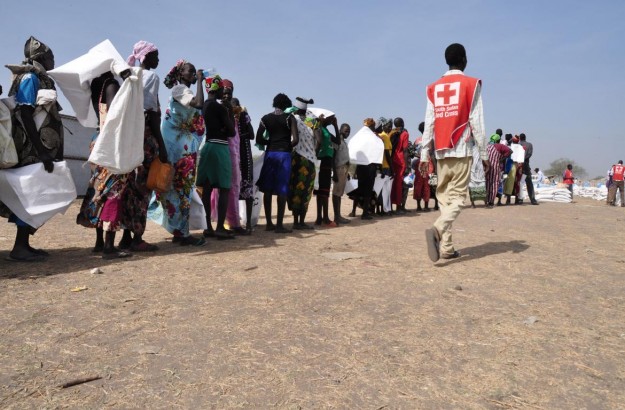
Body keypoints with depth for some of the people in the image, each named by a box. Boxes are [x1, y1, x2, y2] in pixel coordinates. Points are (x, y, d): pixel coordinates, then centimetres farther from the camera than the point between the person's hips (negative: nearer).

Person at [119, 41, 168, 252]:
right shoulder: (152, 76, -5)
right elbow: (151, 112, -13)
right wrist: (161, 145, -14)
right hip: (146, 136, -8)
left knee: (131, 185, 8)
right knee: (143, 186, -6)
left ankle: (127, 235, 10)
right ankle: (137, 238, -3)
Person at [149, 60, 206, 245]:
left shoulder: (186, 91, 22)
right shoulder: (179, 88, -6)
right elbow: (199, 104, -23)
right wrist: (199, 81, -14)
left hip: (186, 147, 10)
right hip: (180, 147, -10)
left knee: (181, 188, 10)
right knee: (181, 188, -10)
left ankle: (178, 231, 15)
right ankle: (182, 232, -8)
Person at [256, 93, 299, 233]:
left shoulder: (266, 118, 7)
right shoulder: (290, 118, -1)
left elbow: (259, 139, -2)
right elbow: (295, 140, -11)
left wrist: (270, 143, 14)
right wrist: (287, 147, 7)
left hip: (270, 154, 3)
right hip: (284, 155, -3)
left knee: (267, 189, 8)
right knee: (282, 190, -2)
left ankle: (269, 223, 12)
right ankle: (279, 225, -2)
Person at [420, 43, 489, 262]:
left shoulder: (434, 88, 11)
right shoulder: (471, 84, 1)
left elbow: (429, 123, 7)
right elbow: (476, 122, -4)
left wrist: (424, 155, 8)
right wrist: (484, 153, 0)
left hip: (441, 152, 4)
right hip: (462, 150, -4)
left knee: (444, 197, 8)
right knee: (457, 196, -3)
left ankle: (446, 247, 6)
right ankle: (437, 230, -29)